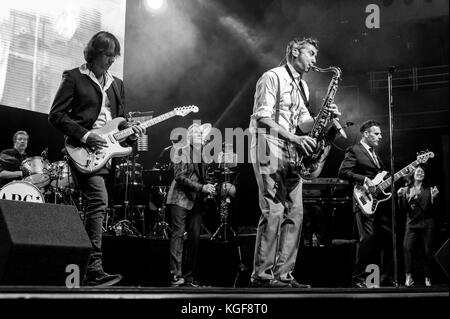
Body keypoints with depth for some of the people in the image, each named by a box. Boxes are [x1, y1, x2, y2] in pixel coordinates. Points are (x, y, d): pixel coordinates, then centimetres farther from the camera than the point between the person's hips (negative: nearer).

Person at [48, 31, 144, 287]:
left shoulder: (117, 84, 20)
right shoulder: (74, 78, 2)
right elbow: (56, 115, -4)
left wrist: (129, 129, 1)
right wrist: (85, 135, -14)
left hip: (107, 148, 7)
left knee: (97, 204, 6)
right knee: (98, 200, -21)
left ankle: (90, 268, 13)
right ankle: (94, 269, -23)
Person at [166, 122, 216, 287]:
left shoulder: (200, 154, 20)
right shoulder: (181, 149, -3)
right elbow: (180, 177, -13)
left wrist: (208, 189, 6)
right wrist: (201, 188, -17)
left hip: (195, 201, 7)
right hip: (180, 199, -7)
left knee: (195, 238, 2)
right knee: (178, 235, -11)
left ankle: (189, 277, 6)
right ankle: (175, 276, -14)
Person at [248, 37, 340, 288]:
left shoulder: (303, 86, 21)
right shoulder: (273, 77, -5)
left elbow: (304, 124, 19)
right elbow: (262, 117, -14)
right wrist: (294, 138, -22)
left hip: (291, 154, 9)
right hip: (269, 150, -9)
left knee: (295, 214, 3)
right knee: (274, 212, -13)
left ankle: (283, 274, 7)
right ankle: (262, 275, -7)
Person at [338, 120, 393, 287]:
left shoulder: (375, 154, 25)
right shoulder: (354, 151, -3)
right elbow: (343, 172, -15)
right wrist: (365, 180, -21)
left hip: (380, 202, 9)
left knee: (389, 238, 7)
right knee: (368, 238, -16)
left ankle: (385, 279, 17)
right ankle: (358, 279, -6)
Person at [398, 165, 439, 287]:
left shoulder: (428, 189, 5)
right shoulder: (406, 190, 9)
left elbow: (433, 209, 2)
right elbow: (403, 209, 7)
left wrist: (433, 197, -14)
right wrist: (400, 197, -8)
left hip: (427, 224, 0)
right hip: (412, 223, 1)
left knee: (428, 251, 2)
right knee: (407, 248, -17)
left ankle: (428, 278, 14)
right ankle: (408, 277, -15)